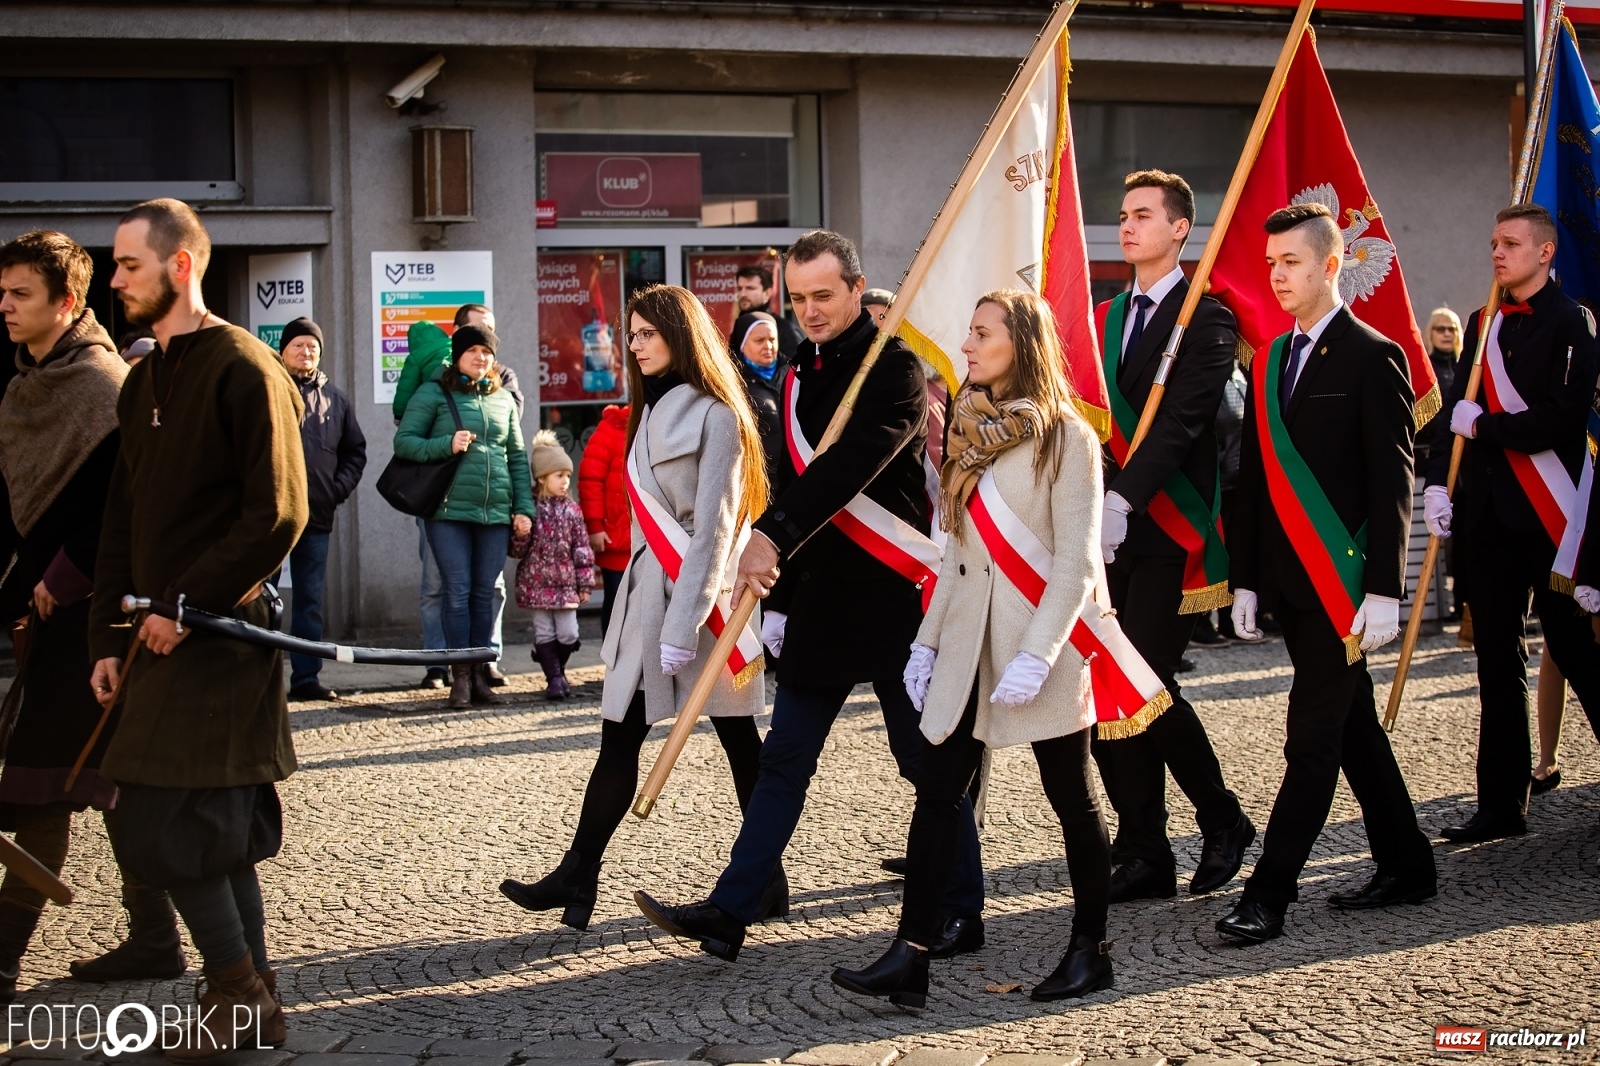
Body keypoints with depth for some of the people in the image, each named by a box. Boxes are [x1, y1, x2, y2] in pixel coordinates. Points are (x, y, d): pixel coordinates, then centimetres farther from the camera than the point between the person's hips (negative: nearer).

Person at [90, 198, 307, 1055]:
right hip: (162, 636, 8)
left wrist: (185, 605, -16)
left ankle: (234, 990, 3)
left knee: (158, 823, -10)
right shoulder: (144, 381, 16)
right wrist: (109, 638, 10)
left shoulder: (244, 370, -10)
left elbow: (277, 515, -16)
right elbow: (122, 524, 17)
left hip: (218, 634, -8)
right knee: (219, 830, 11)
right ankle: (250, 1008, 18)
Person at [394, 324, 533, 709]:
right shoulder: (433, 394, 3)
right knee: (458, 591, -5)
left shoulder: (504, 399, 16)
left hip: (496, 513, 4)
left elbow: (517, 457, 17)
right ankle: (461, 677, -1)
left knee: (485, 594, 5)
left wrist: (524, 508, 9)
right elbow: (403, 441, -1)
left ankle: (480, 674, 10)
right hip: (450, 511, -4)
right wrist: (446, 445, -16)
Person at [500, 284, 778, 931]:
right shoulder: (653, 411, 16)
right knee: (619, 738, 4)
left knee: (738, 738, 1)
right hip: (649, 588, 8)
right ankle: (578, 876, 5)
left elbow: (714, 529, -15)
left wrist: (683, 629, -19)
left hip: (704, 593, -8)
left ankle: (764, 879, 9)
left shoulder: (715, 416, -10)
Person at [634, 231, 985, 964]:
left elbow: (850, 465, -27)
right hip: (821, 600, 7)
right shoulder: (805, 374, 13)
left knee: (928, 762, 3)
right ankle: (729, 913, 7)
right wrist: (776, 598, 16)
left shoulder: (895, 369, -11)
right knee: (783, 760, 7)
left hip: (893, 598, -7)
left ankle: (961, 914, 14)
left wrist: (771, 535, -36)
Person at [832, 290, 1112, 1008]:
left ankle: (1090, 950, 19)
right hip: (968, 645, 6)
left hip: (1041, 639, -6)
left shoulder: (1064, 436, -9)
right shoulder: (970, 430, 12)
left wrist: (1037, 655, -21)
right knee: (935, 791, -1)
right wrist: (927, 640, 11)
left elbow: (1075, 559, -13)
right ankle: (910, 959, -2)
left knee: (1072, 799, 5)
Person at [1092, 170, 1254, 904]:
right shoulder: (1106, 318, 16)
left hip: (1168, 533, -7)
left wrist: (1123, 499, -27)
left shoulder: (1205, 318, -6)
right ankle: (1143, 855, 12)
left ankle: (1223, 821, 11)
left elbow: (1182, 420, -17)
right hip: (1107, 532, 7)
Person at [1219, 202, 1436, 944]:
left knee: (1313, 739, -7)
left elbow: (1392, 483, -11)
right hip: (1289, 581, 7)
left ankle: (1267, 895, -7)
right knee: (1351, 729, 14)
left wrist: (1384, 590, -16)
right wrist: (1245, 579, 9)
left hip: (1341, 582, -7)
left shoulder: (1372, 357, -6)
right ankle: (1406, 868, 25)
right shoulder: (1268, 363, 13)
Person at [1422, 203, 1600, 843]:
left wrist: (1484, 426, -11)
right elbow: (1457, 407, 11)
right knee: (1497, 659, 8)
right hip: (1488, 514, 6)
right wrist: (1439, 481, -1)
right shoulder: (1483, 324, 14)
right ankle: (1501, 804, 14)